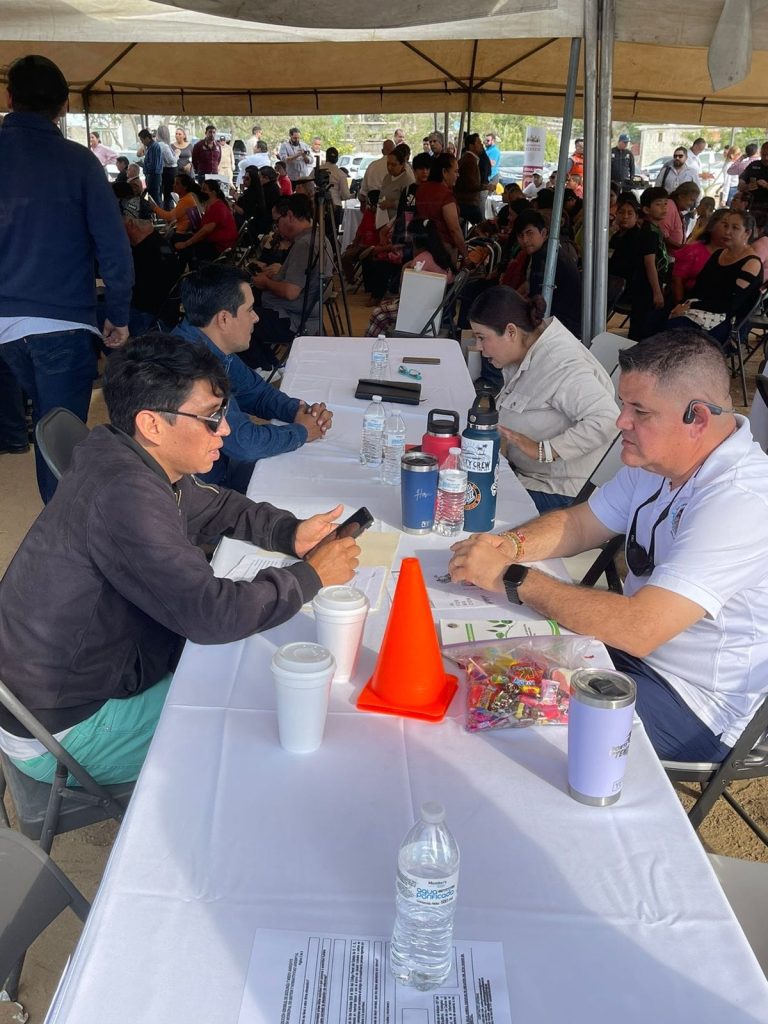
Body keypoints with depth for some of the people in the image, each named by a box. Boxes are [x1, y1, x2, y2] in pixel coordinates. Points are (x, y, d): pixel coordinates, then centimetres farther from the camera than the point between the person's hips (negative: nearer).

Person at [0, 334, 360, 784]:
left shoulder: (142, 462, -3)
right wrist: (310, 577, -19)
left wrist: (289, 532, -5)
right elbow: (210, 613, -34)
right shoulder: (124, 495, -32)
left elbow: (218, 508, 14)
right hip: (60, 734, -9)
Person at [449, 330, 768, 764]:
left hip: (696, 707, -8)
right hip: (638, 643, 9)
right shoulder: (657, 459, -1)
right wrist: (511, 545, -12)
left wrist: (511, 577, -29)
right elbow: (580, 523, 10)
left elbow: (638, 630, -35)